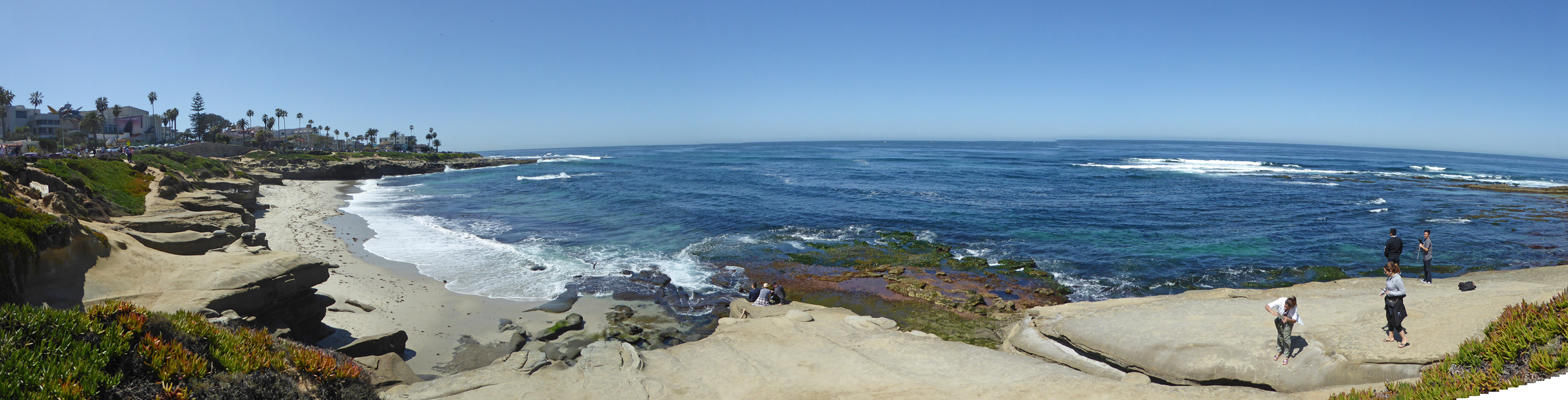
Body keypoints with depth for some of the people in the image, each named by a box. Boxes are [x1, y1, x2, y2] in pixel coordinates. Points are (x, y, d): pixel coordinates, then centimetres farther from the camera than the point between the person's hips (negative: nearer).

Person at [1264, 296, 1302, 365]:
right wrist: (1272, 312, -53)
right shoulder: (1281, 301, -37)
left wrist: (1288, 319, -52)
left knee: (1286, 337, -4)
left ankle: (1286, 356, 10)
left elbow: (1294, 320, -31)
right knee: (1280, 335, 13)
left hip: (1289, 320, -2)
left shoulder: (1294, 307, -36)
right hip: (1280, 318, 2)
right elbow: (1266, 306, -35)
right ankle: (1279, 351, 32)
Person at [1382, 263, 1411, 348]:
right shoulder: (1390, 277, 0)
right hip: (1389, 301, 9)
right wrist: (1384, 291, 4)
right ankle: (1391, 337, 33)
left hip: (1396, 302, -9)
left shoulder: (1397, 279, -25)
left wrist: (1390, 293, -21)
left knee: (1396, 322, -2)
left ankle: (1405, 339, 11)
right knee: (1390, 319, 20)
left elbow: (1402, 292, -21)